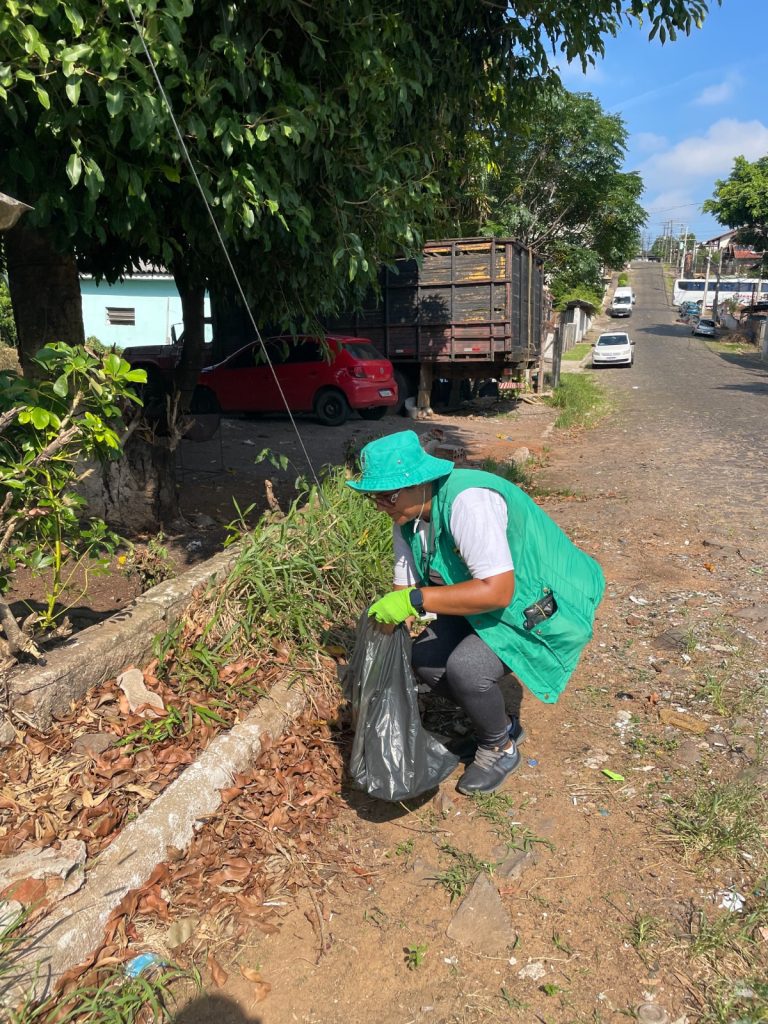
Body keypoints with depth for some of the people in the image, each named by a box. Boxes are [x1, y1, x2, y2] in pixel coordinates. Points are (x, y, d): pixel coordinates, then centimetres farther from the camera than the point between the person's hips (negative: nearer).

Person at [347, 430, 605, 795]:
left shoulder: (468, 502, -33)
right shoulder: (407, 516, -6)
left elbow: (498, 592, -38)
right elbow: (405, 588, 0)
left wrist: (414, 600, -39)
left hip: (545, 604, -8)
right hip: (481, 597, 9)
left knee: (466, 667, -26)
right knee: (426, 660, -6)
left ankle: (500, 748, 6)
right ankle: (500, 724, 19)